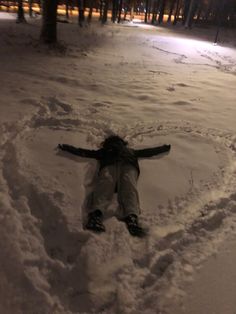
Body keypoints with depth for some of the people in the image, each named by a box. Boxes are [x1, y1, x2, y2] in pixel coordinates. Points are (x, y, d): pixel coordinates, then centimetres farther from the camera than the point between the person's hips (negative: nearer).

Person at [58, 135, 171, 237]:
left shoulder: (130, 151, 47)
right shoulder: (104, 151, 42)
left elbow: (148, 152, 48)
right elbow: (83, 152, 39)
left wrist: (165, 147, 51)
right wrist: (66, 147, 38)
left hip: (128, 165, 1)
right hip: (109, 165, 0)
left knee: (128, 184, -35)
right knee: (106, 182, -36)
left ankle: (131, 216, -60)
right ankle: (96, 214, -60)